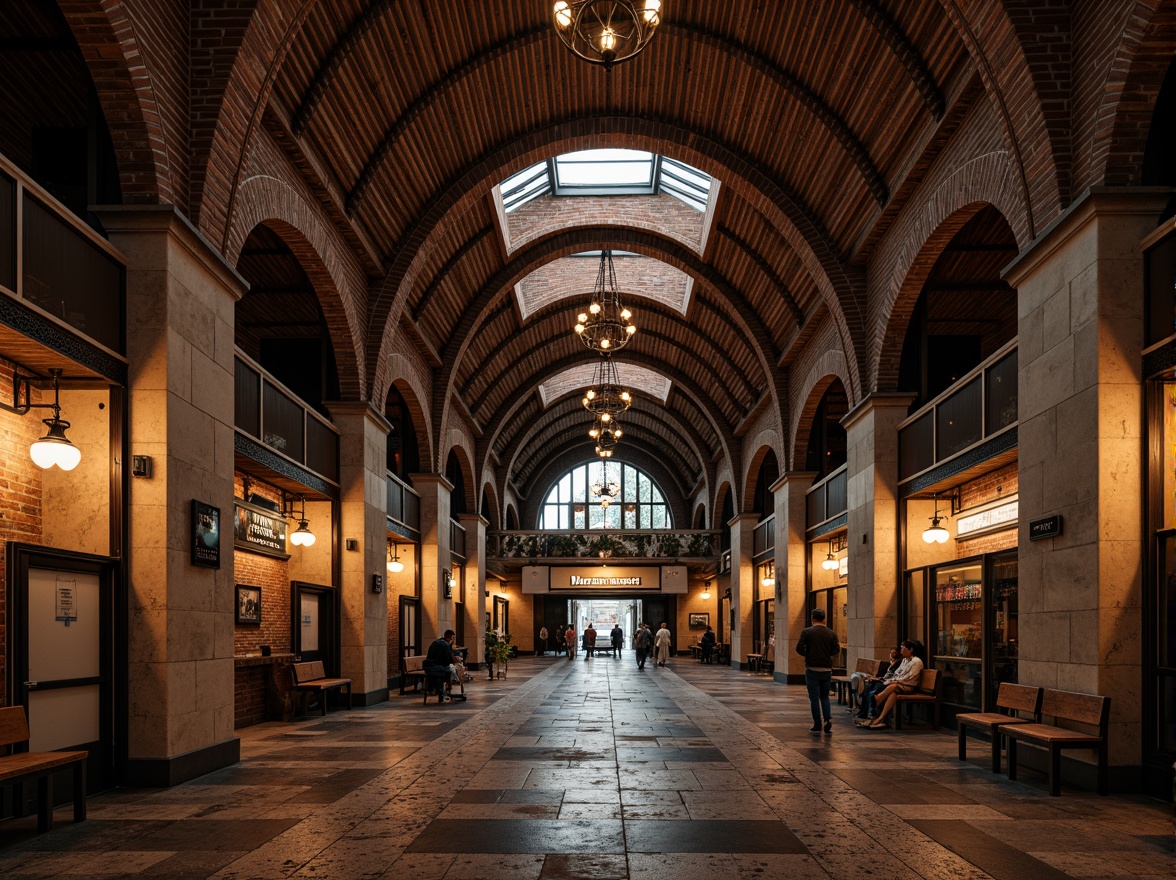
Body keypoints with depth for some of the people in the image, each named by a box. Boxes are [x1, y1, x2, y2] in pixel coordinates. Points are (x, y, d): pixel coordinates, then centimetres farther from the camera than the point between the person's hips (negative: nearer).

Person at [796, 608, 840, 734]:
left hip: (812, 668, -3)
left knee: (814, 698, 5)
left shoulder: (807, 632, -5)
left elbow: (799, 649, -10)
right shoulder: (831, 633, 3)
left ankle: (817, 726, 6)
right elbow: (836, 650, 1)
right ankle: (828, 719, -5)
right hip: (827, 669, 3)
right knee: (824, 696, 16)